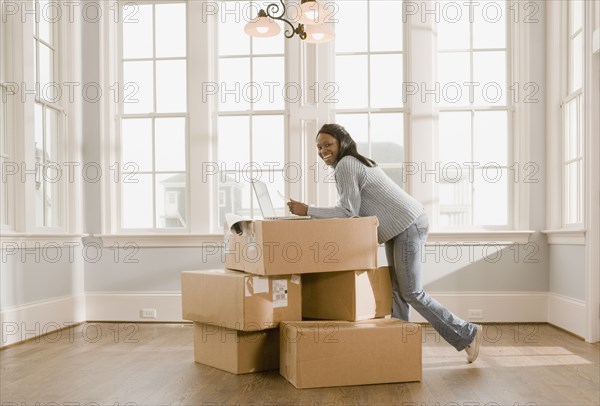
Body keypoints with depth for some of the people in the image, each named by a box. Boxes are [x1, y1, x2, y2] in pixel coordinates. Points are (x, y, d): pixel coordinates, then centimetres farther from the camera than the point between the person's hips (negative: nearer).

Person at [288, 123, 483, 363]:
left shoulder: (345, 165, -14)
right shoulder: (355, 162, 17)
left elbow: (348, 211, -19)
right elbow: (355, 210, 17)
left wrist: (308, 211, -14)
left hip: (408, 226, -11)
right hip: (399, 227, 11)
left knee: (411, 292, -6)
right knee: (396, 289, 10)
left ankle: (467, 334, 5)